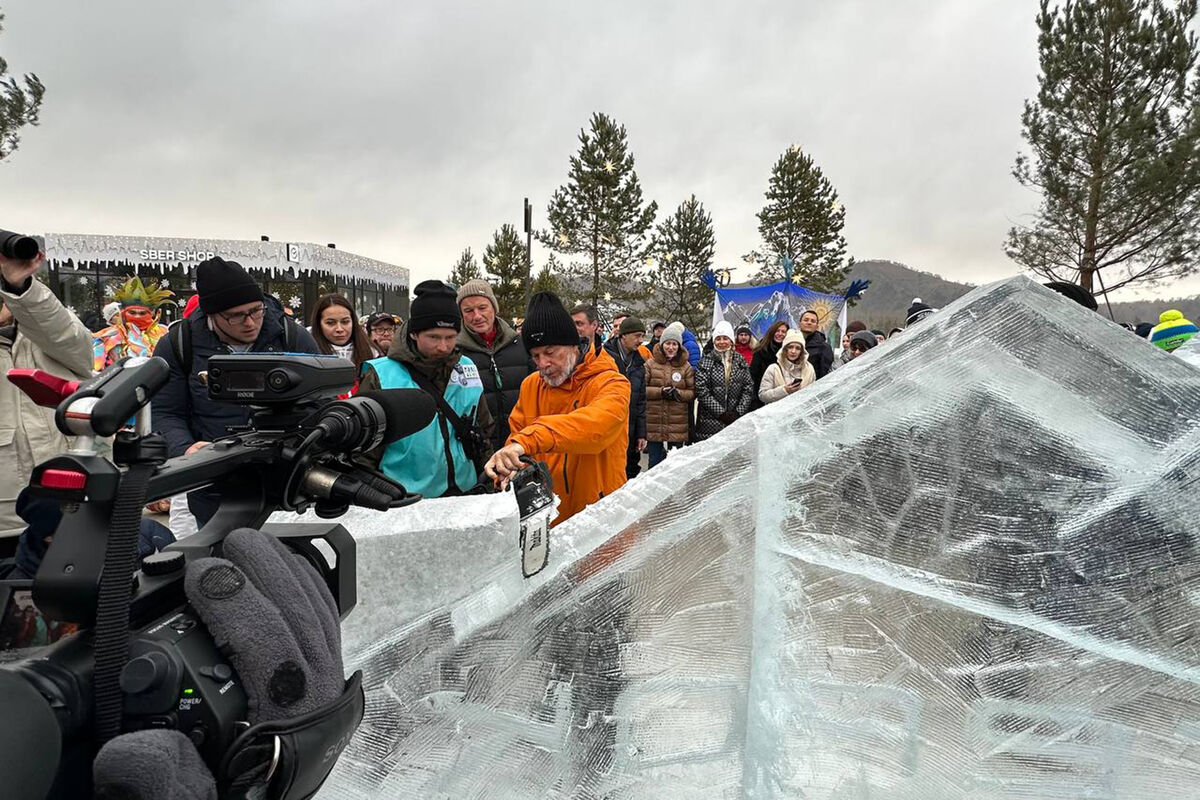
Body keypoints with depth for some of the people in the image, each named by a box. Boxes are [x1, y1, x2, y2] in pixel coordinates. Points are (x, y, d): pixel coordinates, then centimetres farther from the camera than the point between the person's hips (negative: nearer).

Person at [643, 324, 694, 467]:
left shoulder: (686, 366, 5)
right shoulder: (650, 364, 2)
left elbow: (693, 392, 5)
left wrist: (678, 393, -14)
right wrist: (660, 392, -15)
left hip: (677, 424, 1)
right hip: (654, 423, -1)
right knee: (655, 461, 8)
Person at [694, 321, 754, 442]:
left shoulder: (740, 361, 11)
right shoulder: (706, 361, 1)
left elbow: (748, 388, 7)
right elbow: (702, 391, -7)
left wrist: (739, 411, -5)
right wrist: (721, 412, -11)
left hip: (737, 421, 3)